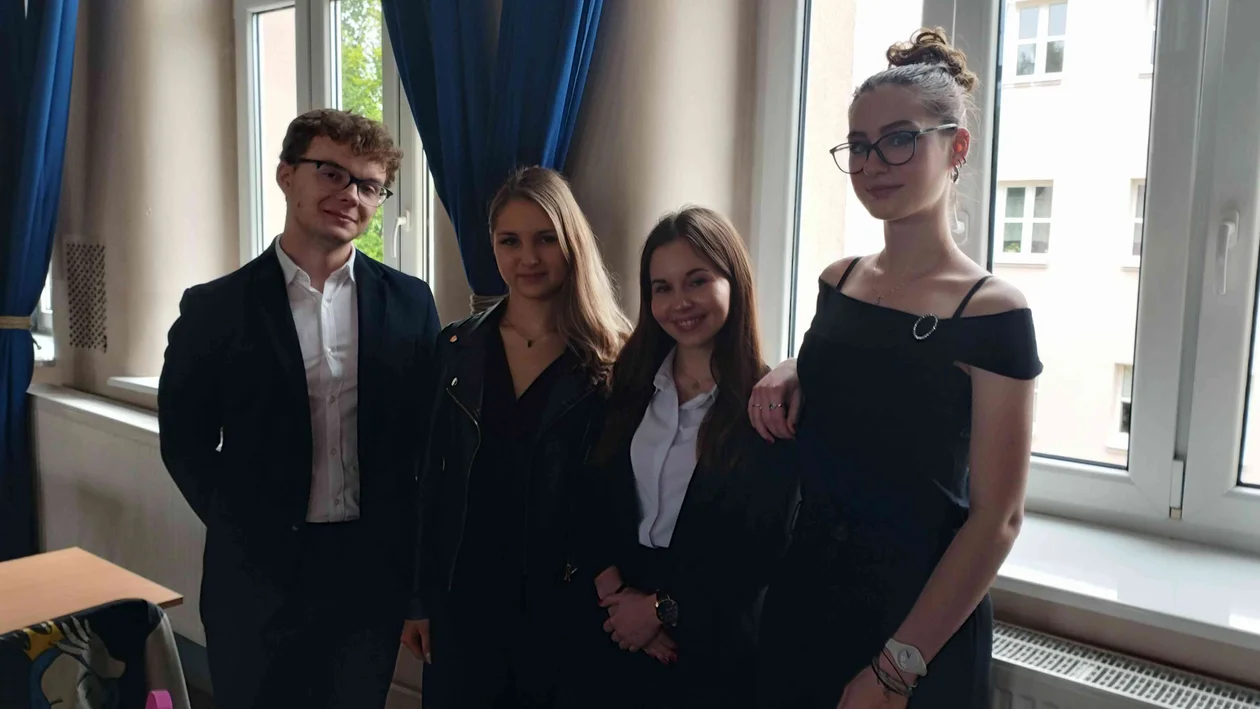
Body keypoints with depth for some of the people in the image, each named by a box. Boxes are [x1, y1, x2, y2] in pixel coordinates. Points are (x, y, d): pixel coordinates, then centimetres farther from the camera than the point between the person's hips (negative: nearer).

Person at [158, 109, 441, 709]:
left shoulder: (409, 303, -1)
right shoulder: (215, 309, -5)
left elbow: (429, 432, 4)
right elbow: (185, 441, 2)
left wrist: (404, 538, 1)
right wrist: (247, 533, -1)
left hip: (373, 570, 1)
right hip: (258, 575, -1)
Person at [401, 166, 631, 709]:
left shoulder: (613, 360, -8)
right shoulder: (457, 348, 1)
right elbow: (433, 480, 4)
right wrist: (420, 599, 6)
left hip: (565, 602, -2)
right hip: (464, 596, 2)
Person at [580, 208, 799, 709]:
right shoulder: (630, 384, 2)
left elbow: (765, 549, -12)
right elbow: (593, 500, -1)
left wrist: (663, 609, -10)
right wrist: (613, 589, -14)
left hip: (715, 642, -3)